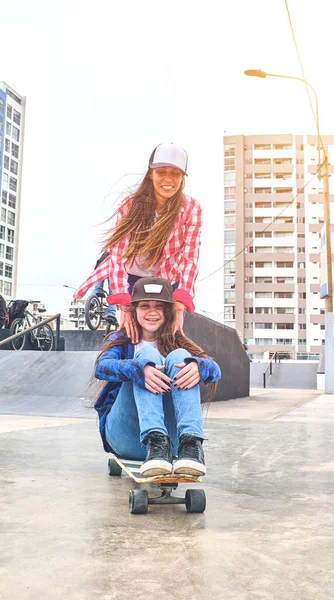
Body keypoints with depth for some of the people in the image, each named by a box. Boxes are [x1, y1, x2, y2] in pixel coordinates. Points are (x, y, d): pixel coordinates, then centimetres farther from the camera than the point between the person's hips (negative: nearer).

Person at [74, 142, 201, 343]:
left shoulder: (191, 208, -16)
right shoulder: (131, 205, -16)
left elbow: (190, 259, -23)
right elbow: (118, 255, -24)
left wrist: (179, 307, -37)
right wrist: (124, 307, -37)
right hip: (132, 280, 0)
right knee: (132, 335, -7)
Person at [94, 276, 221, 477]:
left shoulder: (177, 342, 14)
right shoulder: (122, 340, 11)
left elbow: (214, 368, -6)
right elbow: (102, 367, -13)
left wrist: (198, 366, -31)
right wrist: (140, 370, -34)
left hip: (171, 437, 1)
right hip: (125, 436, -1)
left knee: (179, 356, -18)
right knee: (147, 353, -19)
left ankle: (191, 443, -39)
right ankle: (155, 442, -41)